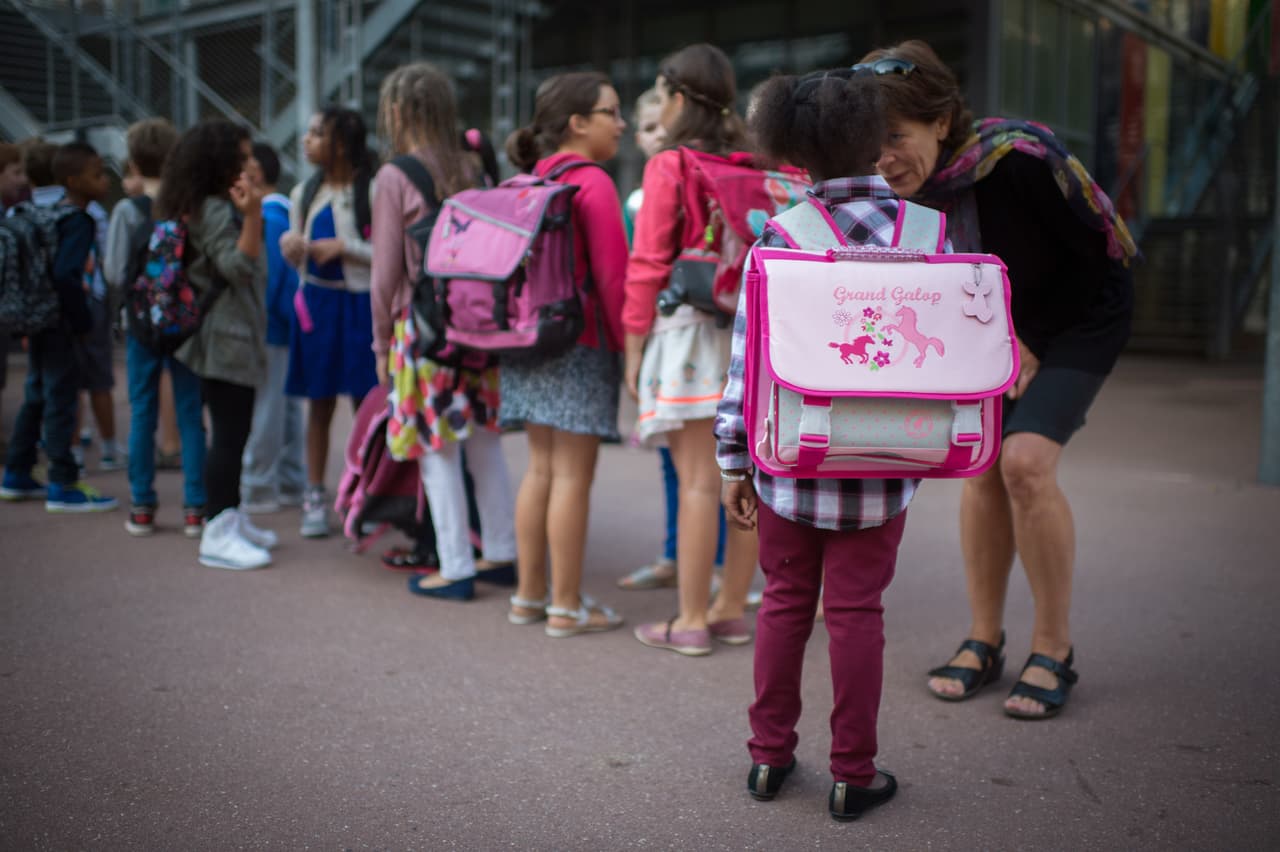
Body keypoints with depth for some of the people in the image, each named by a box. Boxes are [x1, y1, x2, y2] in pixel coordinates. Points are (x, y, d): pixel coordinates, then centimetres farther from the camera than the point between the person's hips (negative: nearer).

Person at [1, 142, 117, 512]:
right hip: (59, 326, -9)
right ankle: (63, 487, 2)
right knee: (60, 401, -3)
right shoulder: (78, 222, -17)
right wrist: (84, 322, -17)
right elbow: (65, 276, -28)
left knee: (36, 397, 17)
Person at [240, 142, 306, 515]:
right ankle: (290, 484, 20)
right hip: (285, 325, 10)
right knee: (287, 407, 13)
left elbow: (267, 277, -19)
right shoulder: (285, 214, 13)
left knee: (262, 411, -4)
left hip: (268, 329, -10)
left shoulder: (267, 219, -15)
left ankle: (258, 489, 2)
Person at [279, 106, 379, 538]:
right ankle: (315, 498, 16)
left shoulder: (371, 192, -8)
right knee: (319, 404, 8)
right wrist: (292, 246, -4)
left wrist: (343, 247, -17)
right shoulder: (304, 193, 10)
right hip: (316, 302, 5)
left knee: (367, 405, 0)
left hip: (359, 303, -5)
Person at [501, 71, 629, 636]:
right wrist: (629, 344, -8)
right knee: (572, 476, -2)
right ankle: (567, 606, 4)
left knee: (541, 469, 14)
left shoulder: (525, 182, 12)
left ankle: (529, 595, 21)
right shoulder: (591, 183, -11)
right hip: (579, 344, -8)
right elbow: (612, 276, -15)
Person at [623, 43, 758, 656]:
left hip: (688, 328, -6)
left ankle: (691, 623, 1)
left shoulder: (668, 166, -6)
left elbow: (648, 265, -9)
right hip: (751, 330, 6)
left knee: (698, 481, -4)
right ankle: (732, 610, 20)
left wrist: (634, 348, -4)